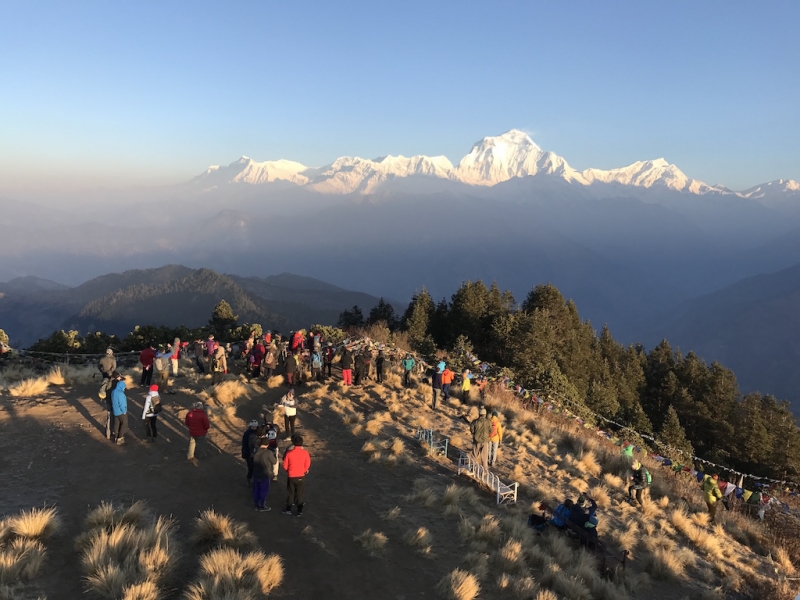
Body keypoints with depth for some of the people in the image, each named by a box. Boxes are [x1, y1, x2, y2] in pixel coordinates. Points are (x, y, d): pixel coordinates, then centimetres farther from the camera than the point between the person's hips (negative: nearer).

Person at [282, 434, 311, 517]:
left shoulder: (289, 452, -18)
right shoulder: (305, 452, -15)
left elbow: (285, 466, -6)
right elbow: (307, 465, -3)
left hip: (291, 476, -1)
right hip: (301, 476, 1)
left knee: (290, 493, 18)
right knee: (300, 493, 15)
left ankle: (288, 509, 30)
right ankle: (300, 511, 21)